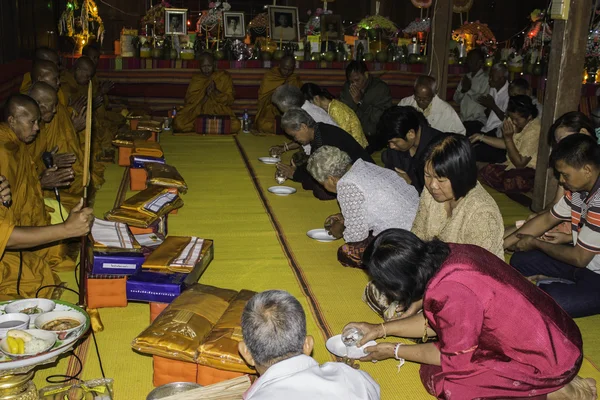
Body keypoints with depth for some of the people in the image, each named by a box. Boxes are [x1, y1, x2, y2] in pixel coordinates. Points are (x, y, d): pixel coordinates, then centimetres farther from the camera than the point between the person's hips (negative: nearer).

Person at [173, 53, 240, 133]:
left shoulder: (224, 76, 8)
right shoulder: (196, 78, 12)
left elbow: (230, 100, 2)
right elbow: (189, 99, 3)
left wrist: (215, 91, -15)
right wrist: (205, 94, -13)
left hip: (220, 110, -1)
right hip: (198, 110, 1)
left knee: (235, 125, -34)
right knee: (178, 122, -29)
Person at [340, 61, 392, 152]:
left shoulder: (381, 88, -4)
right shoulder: (347, 87, 8)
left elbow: (380, 117, -15)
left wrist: (360, 101, -16)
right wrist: (351, 100, -13)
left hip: (374, 136, -4)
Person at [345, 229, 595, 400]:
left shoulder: (451, 293, -29)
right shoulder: (449, 254, -5)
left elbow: (454, 356, -11)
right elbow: (438, 322, 11)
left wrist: (394, 351, -1)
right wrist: (382, 329, 11)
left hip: (549, 361, -9)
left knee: (438, 378, -8)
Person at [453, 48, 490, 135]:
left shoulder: (486, 78, -5)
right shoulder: (466, 77, 16)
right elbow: (456, 98, 13)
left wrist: (469, 90, -9)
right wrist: (463, 90, -7)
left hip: (478, 120, -5)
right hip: (463, 120, 5)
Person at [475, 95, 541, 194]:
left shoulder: (534, 131, -26)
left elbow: (519, 163, -22)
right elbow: (506, 144, 7)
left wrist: (508, 137, -26)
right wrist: (481, 137, -2)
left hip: (528, 170, -6)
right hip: (512, 163, 6)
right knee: (485, 171, -15)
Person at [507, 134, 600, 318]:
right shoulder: (579, 187, -1)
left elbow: (579, 257, -23)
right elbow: (547, 219, 9)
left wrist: (536, 243, -6)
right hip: (584, 259, 9)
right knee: (520, 261, 8)